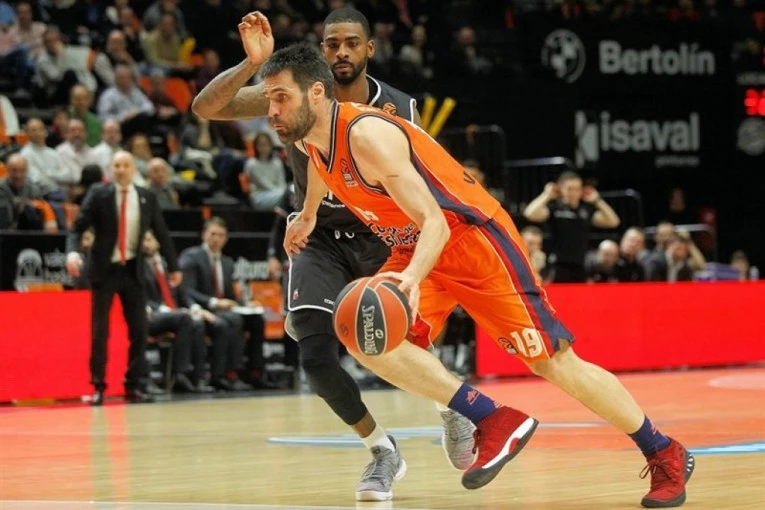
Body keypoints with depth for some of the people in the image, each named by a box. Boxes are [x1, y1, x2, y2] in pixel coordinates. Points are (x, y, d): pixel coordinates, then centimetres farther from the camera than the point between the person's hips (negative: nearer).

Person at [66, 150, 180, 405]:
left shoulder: (146, 198, 2)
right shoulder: (99, 194, -6)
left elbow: (162, 233, 10)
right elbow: (78, 227, -9)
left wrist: (173, 267, 12)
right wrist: (72, 252, -28)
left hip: (133, 270, 3)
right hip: (104, 269, -3)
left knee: (138, 328, 2)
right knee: (100, 329, -2)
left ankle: (135, 384, 9)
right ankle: (98, 386, 6)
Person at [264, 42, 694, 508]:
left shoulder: (367, 134, -28)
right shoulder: (310, 137, -3)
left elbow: (434, 222, -34)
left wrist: (411, 278, -51)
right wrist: (308, 215, 35)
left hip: (473, 238, -8)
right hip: (416, 251, 8)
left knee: (554, 363, -6)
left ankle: (666, 455, 11)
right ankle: (493, 421, -11)